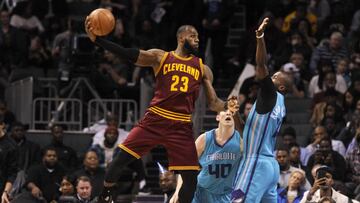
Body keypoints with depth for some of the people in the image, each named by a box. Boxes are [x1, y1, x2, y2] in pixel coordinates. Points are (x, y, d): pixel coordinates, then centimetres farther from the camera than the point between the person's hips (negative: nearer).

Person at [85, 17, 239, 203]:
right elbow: (129, 55, -5)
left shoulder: (203, 69, 13)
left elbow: (213, 103, 11)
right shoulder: (160, 57, 6)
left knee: (191, 178, -5)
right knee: (121, 158, -8)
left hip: (182, 127, 2)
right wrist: (96, 39, -18)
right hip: (155, 120, -2)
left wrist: (228, 107, -13)